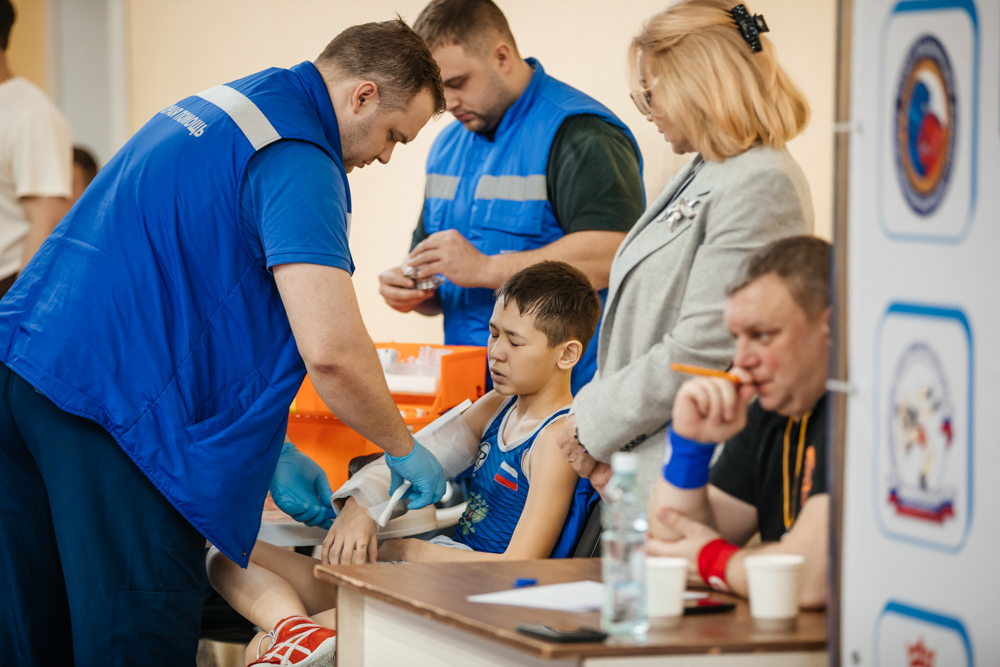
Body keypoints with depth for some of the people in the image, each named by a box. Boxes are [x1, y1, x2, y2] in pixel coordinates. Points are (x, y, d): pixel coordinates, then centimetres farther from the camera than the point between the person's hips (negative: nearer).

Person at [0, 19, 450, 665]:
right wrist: (405, 450, -2)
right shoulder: (297, 161, -10)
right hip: (112, 394, -10)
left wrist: (263, 451, 25)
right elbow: (331, 351, -21)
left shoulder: (218, 106, 21)